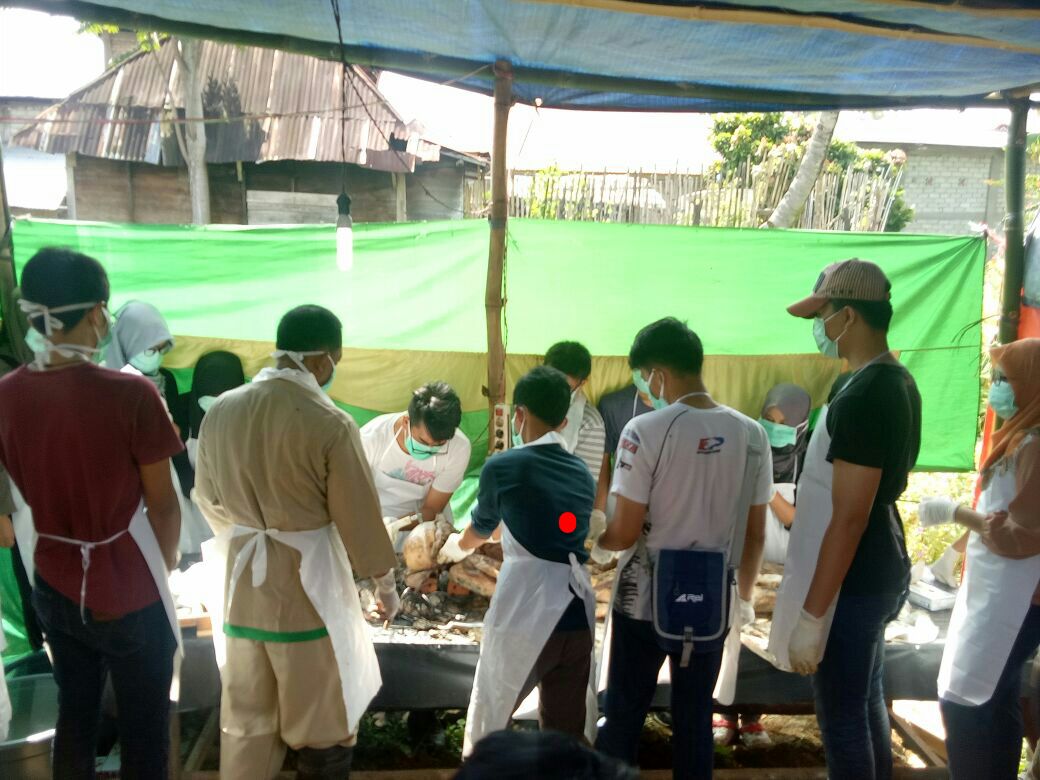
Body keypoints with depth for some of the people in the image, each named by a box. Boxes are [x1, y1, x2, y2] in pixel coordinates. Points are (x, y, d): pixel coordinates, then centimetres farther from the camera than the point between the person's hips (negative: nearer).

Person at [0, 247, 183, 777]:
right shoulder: (129, 395, -22)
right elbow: (162, 505, -14)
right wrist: (164, 568, 4)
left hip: (54, 586, 5)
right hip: (128, 593, -5)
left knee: (74, 715, 24)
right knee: (144, 729, 13)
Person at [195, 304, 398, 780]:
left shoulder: (221, 411, -4)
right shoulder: (330, 424, -19)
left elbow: (207, 499, 9)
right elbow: (359, 517, -12)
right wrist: (386, 583, 4)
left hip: (241, 583, 5)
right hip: (309, 583, -5)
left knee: (244, 718, 21)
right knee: (325, 721, 15)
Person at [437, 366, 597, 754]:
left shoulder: (503, 466, -1)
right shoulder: (582, 472, 12)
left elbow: (475, 536, 15)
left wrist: (452, 548, 38)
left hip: (524, 610, -4)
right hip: (577, 612, 5)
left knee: (490, 711, 16)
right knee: (566, 728, 16)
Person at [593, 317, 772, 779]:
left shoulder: (645, 430, -17)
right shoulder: (751, 434, -2)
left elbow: (624, 533, -15)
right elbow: (756, 533, 5)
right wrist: (745, 596, 18)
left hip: (646, 600, -4)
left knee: (624, 715, 13)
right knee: (695, 718, 17)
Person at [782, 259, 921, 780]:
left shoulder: (862, 397, -24)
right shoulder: (899, 381, 7)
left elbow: (848, 518, -26)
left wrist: (812, 616, -22)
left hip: (853, 580, -10)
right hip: (885, 569, 10)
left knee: (841, 717, 3)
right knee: (868, 698, 22)